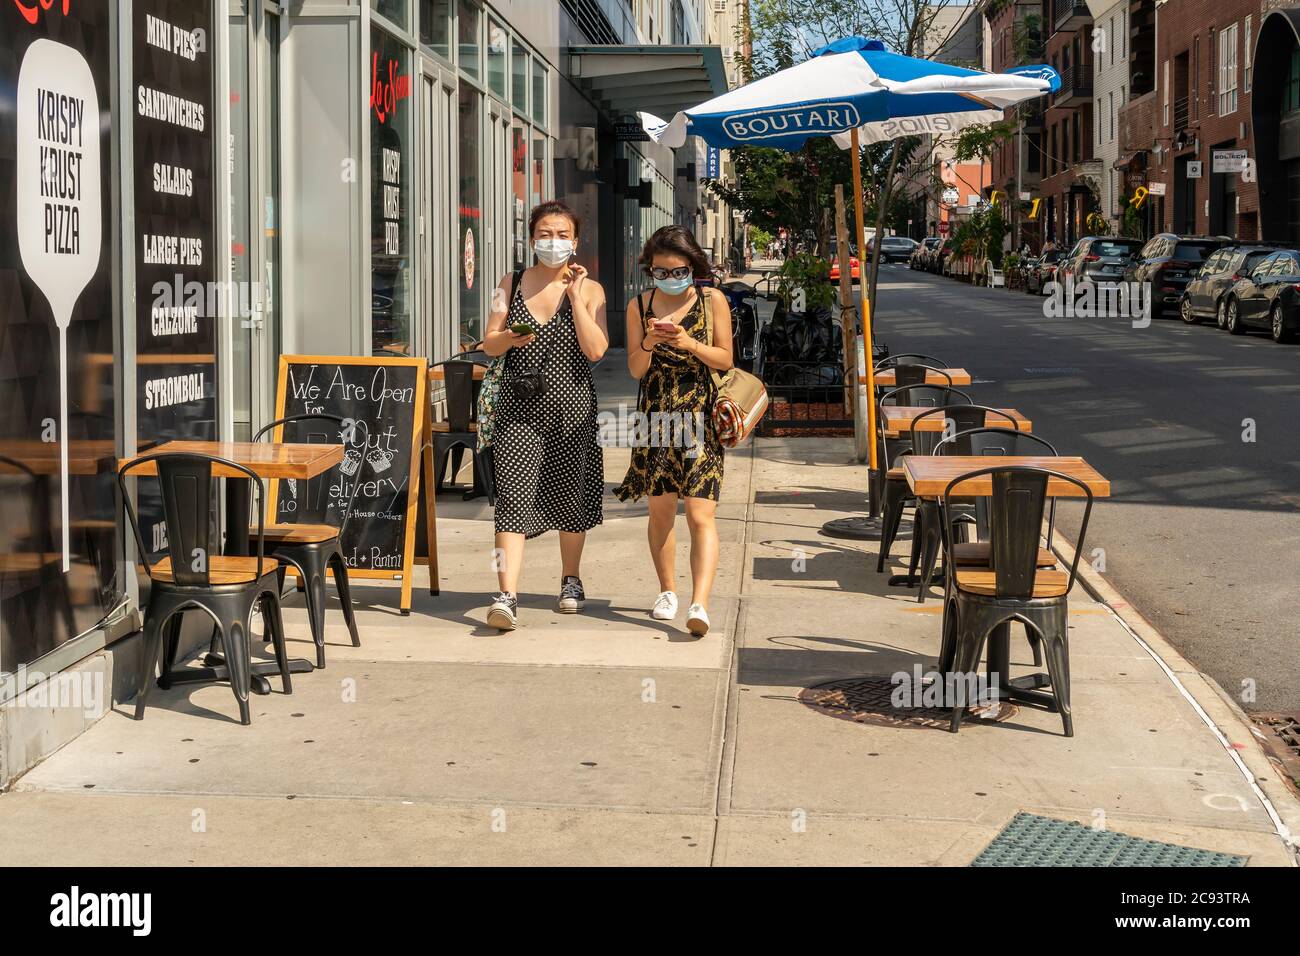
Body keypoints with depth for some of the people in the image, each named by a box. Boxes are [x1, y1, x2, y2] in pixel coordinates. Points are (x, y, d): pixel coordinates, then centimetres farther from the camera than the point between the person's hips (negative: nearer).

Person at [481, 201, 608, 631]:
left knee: (570, 495, 11)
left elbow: (595, 350, -10)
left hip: (572, 405, 0)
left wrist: (575, 296, -13)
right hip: (519, 405, 0)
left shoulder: (589, 289, 2)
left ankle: (571, 579, 33)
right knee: (513, 496, -12)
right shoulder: (511, 284, 9)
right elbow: (489, 344, 7)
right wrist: (511, 337, -15)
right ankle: (507, 596, -18)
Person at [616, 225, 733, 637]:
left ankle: (699, 604, -19)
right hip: (656, 417, 3)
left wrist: (689, 343, -15)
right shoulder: (639, 306, 6)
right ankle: (667, 591, 26)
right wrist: (648, 344, -15)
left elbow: (725, 359, 1)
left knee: (700, 514, -11)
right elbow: (636, 369, 5)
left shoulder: (712, 300, 1)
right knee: (661, 509, 9)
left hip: (700, 418, -3)